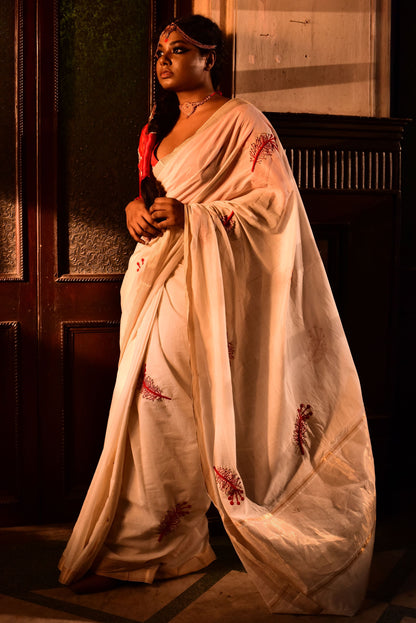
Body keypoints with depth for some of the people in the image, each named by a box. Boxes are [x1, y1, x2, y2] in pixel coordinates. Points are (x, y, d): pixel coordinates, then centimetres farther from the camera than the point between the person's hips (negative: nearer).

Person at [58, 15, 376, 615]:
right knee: (149, 404, 5)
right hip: (156, 274, 7)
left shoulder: (240, 120, -4)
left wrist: (192, 215, -17)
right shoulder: (160, 125, 19)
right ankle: (133, 549, 16)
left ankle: (136, 548, 8)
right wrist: (136, 207, 1)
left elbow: (278, 199, -12)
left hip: (201, 281, -7)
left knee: (161, 401, -7)